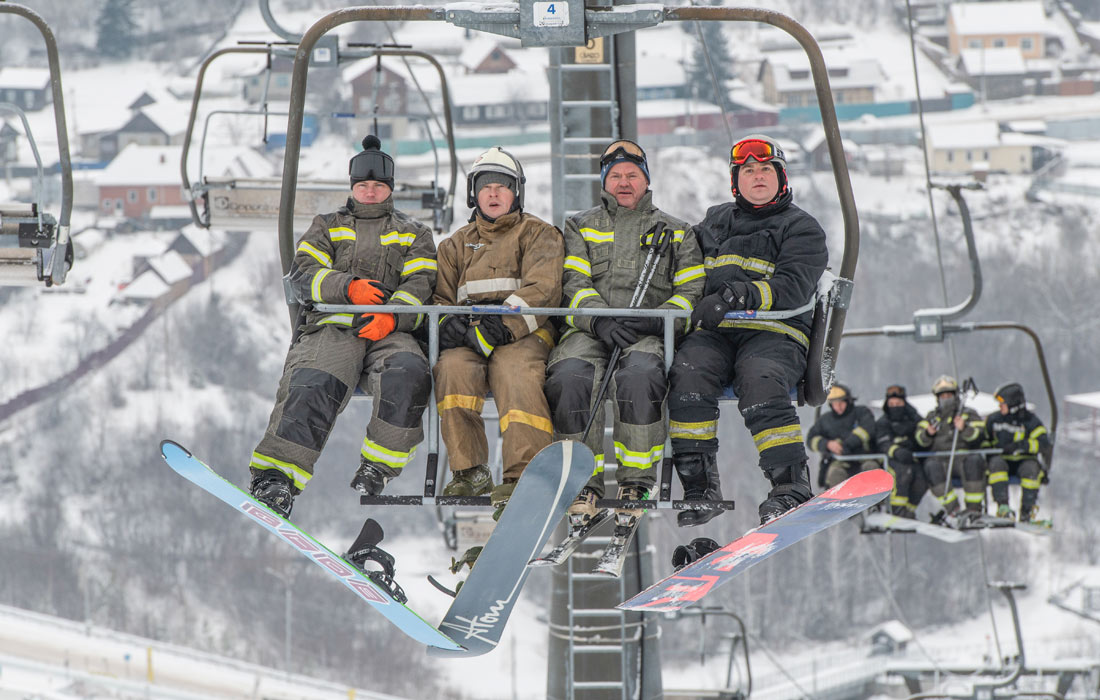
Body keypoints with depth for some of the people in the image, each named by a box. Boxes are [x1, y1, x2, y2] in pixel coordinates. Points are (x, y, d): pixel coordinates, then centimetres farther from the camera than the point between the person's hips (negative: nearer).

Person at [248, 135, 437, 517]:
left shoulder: (413, 234, 25)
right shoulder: (327, 227, 26)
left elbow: (420, 285, 9)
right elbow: (304, 274, 9)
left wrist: (392, 316, -13)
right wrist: (349, 287, -11)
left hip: (388, 332, 1)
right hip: (333, 327, 0)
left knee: (408, 373, -35)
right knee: (313, 384, -32)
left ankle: (376, 468, -30)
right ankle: (275, 476, -41)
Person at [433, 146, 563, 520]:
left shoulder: (537, 234, 15)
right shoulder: (457, 245, 28)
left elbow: (542, 291, -2)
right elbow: (439, 297, 21)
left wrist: (500, 326, -18)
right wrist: (450, 325, -5)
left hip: (522, 335, -3)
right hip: (468, 338, 3)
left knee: (515, 372, -37)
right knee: (453, 366, -33)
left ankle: (522, 476, -45)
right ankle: (470, 472, -28)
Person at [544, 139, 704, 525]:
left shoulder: (676, 232, 21)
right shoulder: (580, 227, 21)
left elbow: (693, 292, 11)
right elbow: (573, 284, 7)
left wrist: (657, 321, -10)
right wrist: (599, 320, -15)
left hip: (649, 334, -1)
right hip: (589, 332, 1)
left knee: (639, 374, -39)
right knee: (570, 377, -35)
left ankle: (635, 483, -30)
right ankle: (585, 484, -28)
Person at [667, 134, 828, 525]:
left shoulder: (801, 228, 11)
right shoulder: (715, 222, 27)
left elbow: (792, 289, -5)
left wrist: (735, 296, -21)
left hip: (774, 333, -3)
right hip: (714, 333, 3)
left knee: (761, 382, -36)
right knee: (687, 374, -30)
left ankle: (791, 487, -32)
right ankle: (698, 485, -26)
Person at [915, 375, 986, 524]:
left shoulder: (968, 414, 16)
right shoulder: (932, 417, 22)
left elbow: (978, 436, 0)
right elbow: (921, 441, 11)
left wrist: (964, 429, -19)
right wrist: (928, 434, -12)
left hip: (963, 457, -1)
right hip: (940, 457, 1)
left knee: (974, 461, -36)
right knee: (931, 465, -34)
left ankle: (974, 508, -31)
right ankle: (952, 508, -33)